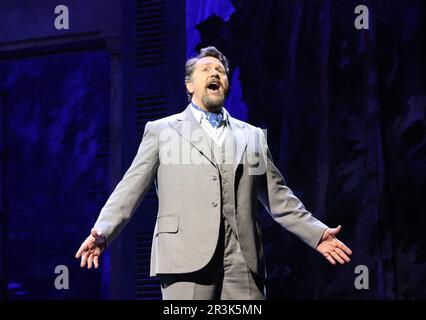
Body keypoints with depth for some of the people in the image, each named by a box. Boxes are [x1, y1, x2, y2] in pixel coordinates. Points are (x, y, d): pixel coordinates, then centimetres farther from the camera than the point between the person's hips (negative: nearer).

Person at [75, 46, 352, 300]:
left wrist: (317, 234, 13)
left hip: (243, 261, 3)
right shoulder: (161, 131, 14)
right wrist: (102, 232, -7)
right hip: (187, 258, -3)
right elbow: (130, 189, 7)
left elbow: (278, 196, 22)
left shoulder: (253, 136, 22)